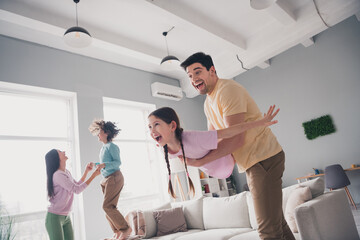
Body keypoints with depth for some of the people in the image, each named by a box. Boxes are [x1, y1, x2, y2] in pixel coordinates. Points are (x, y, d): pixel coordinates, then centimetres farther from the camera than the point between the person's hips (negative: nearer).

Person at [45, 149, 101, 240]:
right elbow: (77, 190, -20)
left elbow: (77, 185, 17)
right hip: (54, 217, -8)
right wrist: (94, 175, -16)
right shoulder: (58, 175, -21)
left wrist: (86, 171, 9)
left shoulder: (66, 172, 6)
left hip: (66, 217, 8)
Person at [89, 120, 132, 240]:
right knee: (109, 207, 8)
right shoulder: (103, 148, 18)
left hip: (114, 178, -9)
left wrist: (105, 165, -27)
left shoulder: (111, 146, -9)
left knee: (107, 206, -11)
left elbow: (118, 162, -16)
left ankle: (126, 229, -1)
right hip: (106, 179, 9)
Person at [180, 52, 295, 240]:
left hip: (264, 158, -10)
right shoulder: (208, 103, 13)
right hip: (251, 162, 10)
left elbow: (235, 139, -25)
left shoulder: (227, 90, -18)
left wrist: (200, 161, -24)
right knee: (275, 221, 20)